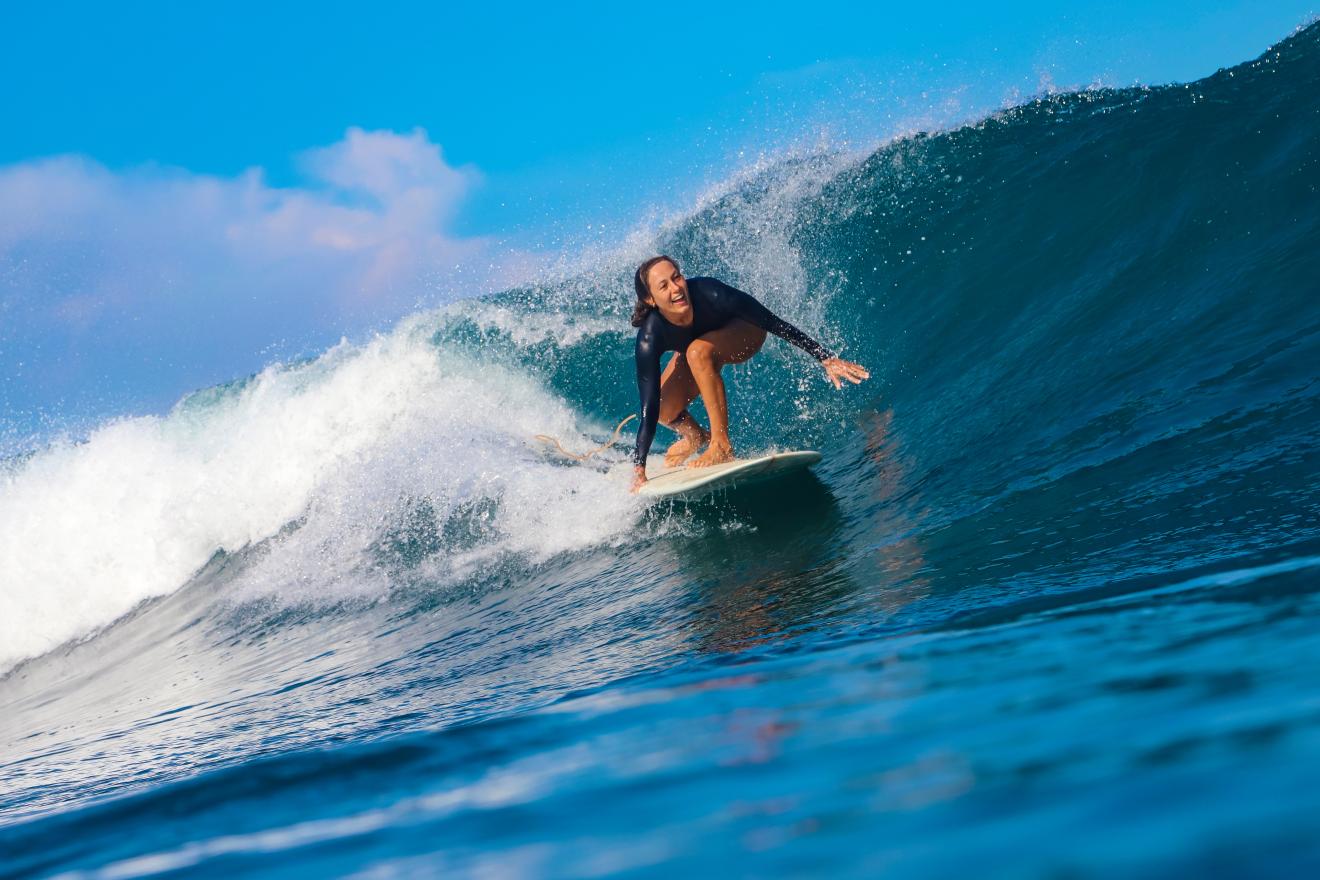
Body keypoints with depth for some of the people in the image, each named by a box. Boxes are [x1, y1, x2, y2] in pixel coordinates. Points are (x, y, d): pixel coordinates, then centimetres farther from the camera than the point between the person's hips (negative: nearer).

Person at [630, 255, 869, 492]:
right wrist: (638, 470, -38)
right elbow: (649, 407, -33)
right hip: (694, 349, 2)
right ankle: (694, 436, 20)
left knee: (698, 352, -33)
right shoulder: (649, 338, -34)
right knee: (662, 408, -16)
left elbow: (774, 322, -30)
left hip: (745, 332, -2)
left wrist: (827, 358, -31)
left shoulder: (707, 293, -39)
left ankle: (721, 446, -25)